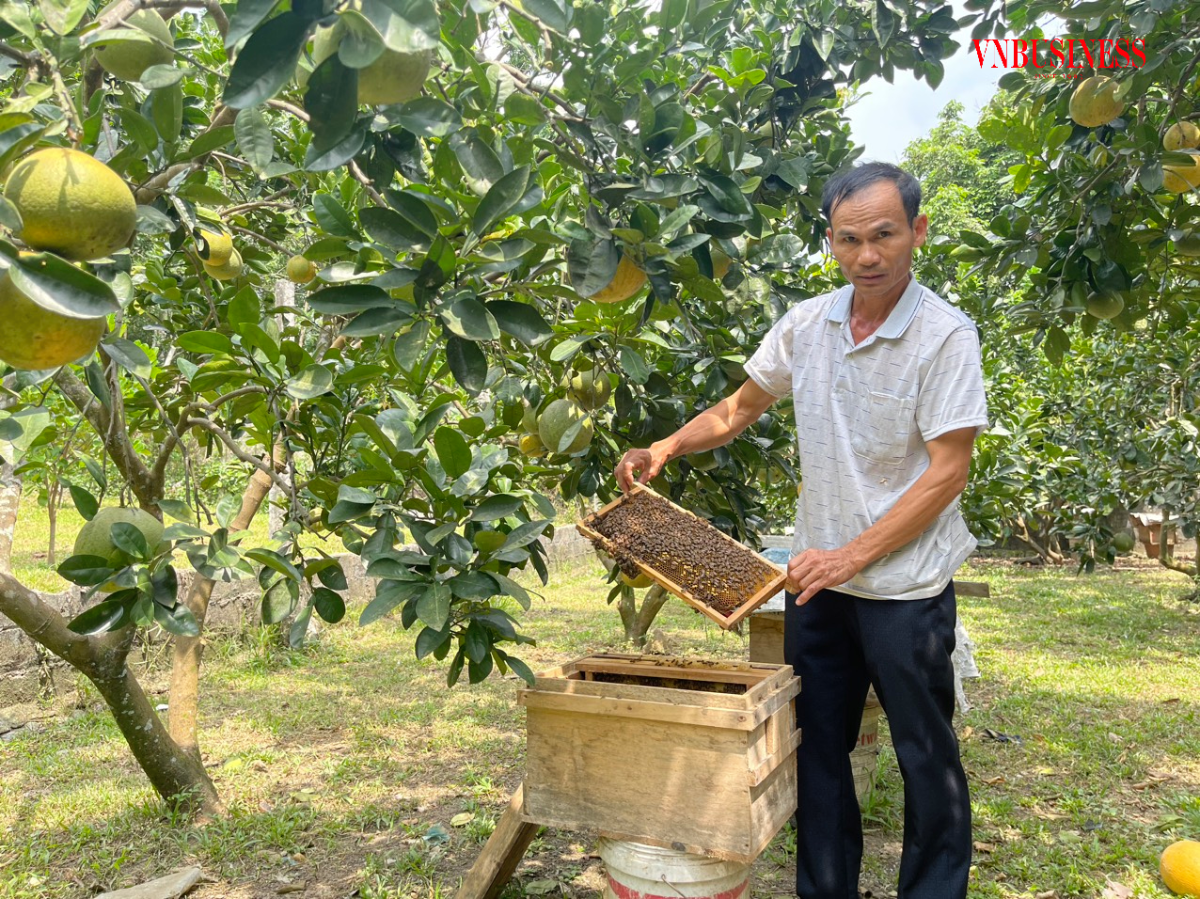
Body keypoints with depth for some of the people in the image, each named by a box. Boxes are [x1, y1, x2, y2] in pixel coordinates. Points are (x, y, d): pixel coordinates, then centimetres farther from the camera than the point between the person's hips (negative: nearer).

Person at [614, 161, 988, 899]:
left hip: (905, 584, -5)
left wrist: (851, 556, -18)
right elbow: (743, 406, 14)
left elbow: (948, 471, -16)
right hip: (818, 577, 5)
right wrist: (668, 447, -1)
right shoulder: (808, 323, 1)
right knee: (816, 750, 15)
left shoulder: (945, 336, -13)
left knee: (927, 758, 10)